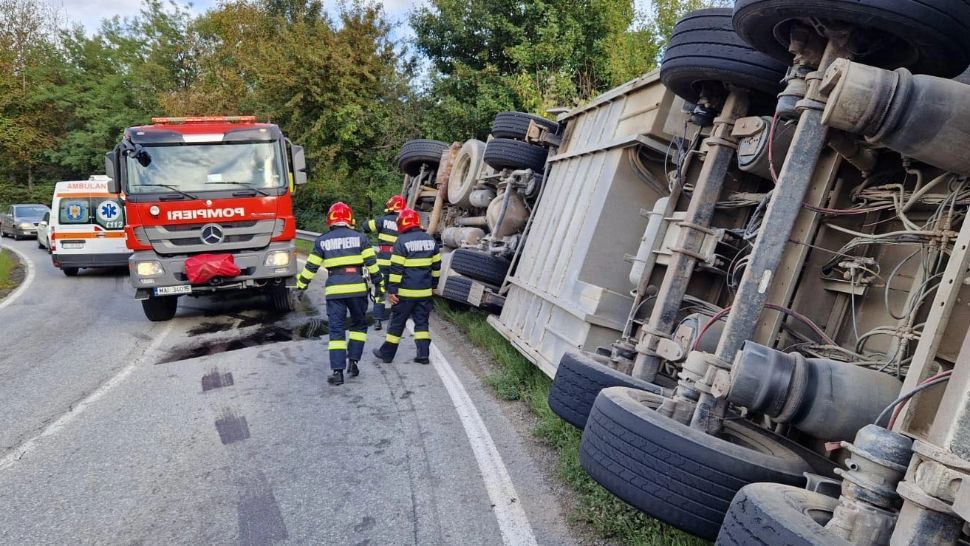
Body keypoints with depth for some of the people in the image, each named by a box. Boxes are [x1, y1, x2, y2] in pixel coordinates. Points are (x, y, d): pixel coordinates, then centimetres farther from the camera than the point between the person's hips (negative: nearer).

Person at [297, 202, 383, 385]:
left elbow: (311, 267, 9)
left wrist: (301, 286, 22)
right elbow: (372, 263, 1)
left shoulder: (322, 241, 6)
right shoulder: (360, 238, 3)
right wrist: (378, 284, 8)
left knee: (336, 330, 2)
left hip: (334, 290, 0)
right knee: (359, 325, 18)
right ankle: (353, 362, 10)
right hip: (357, 289, 0)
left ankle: (337, 371, -4)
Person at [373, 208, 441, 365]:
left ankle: (387, 353, 18)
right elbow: (436, 265, 14)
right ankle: (423, 354, 5)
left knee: (397, 322, 7)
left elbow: (396, 268, -14)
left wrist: (392, 290, -11)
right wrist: (434, 284, 25)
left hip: (405, 292, -4)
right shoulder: (430, 240, 6)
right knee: (422, 322, 11)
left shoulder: (402, 241, -12)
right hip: (425, 291, 4)